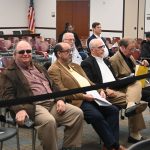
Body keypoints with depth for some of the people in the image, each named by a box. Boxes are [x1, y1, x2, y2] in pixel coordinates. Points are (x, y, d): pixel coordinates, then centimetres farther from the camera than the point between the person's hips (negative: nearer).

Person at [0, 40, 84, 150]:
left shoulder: (40, 68, 26)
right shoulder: (9, 73, 5)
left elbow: (53, 86, 23)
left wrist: (60, 99, 3)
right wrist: (19, 109, -23)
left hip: (53, 103, 7)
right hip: (33, 106, -6)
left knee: (78, 113, -13)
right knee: (49, 121, -37)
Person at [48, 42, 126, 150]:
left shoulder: (76, 66, 25)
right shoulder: (54, 70, -2)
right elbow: (61, 92, -12)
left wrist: (100, 90, 5)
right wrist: (83, 96, -18)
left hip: (92, 97, 8)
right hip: (77, 101, -8)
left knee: (113, 110, -10)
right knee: (97, 116, -30)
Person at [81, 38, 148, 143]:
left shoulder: (106, 61, 25)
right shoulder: (87, 63, -1)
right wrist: (105, 90, -20)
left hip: (117, 88, 8)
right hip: (104, 93, -8)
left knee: (136, 84, -17)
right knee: (127, 98, -26)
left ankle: (132, 105, -38)